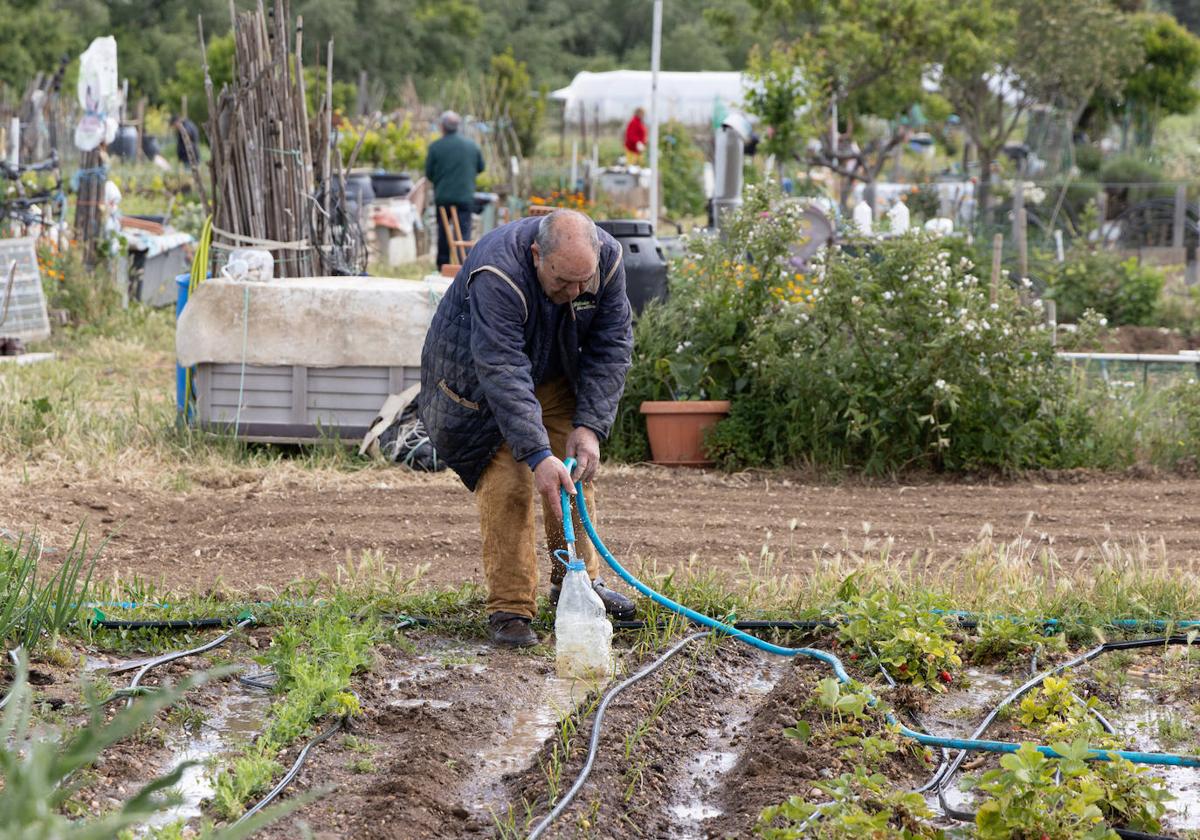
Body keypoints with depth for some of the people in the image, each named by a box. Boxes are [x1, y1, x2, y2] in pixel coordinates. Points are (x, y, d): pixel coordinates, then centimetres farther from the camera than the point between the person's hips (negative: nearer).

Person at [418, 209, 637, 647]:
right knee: (507, 486, -15)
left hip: (555, 375, 5)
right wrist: (538, 455, -49)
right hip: (478, 378, -5)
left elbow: (611, 348, -17)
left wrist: (588, 426, -26)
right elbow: (503, 373, -44)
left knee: (577, 470, 7)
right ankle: (509, 608, -11)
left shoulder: (608, 259, -24)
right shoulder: (496, 276, -41)